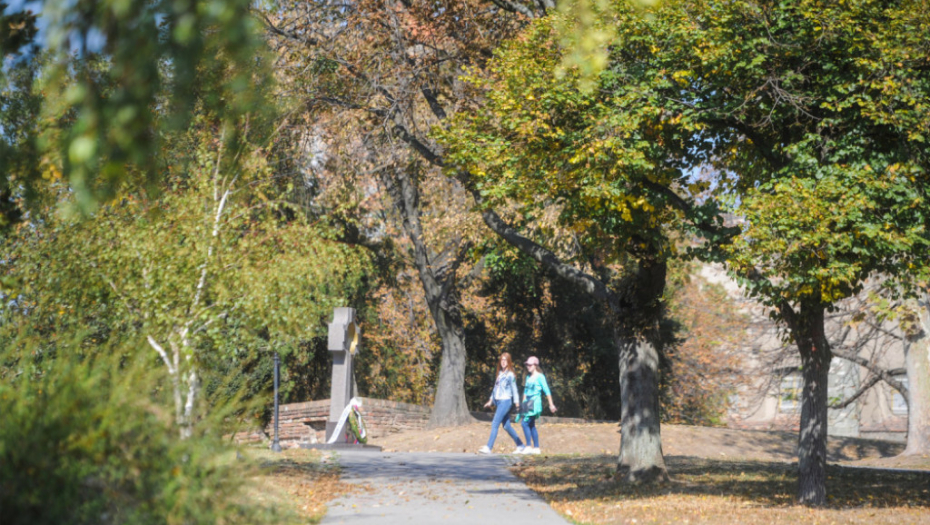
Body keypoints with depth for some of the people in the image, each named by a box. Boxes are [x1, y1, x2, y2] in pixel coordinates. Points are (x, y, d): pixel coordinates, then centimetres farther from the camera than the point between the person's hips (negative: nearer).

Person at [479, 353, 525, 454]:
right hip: (498, 402, 8)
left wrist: (517, 404, -10)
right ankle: (520, 446, 17)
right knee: (507, 426, 10)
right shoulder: (500, 373, 15)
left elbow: (514, 390, -7)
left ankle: (488, 447, -14)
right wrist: (490, 401, 23)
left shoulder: (510, 375, -7)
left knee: (495, 424, -13)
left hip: (505, 401, -8)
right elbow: (496, 388, 22)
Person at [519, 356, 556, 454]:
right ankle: (536, 448, 11)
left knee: (525, 423, -16)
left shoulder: (540, 377, -7)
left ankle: (529, 446, -14)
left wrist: (551, 405, -11)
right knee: (531, 425, 7)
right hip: (528, 402, 8)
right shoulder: (528, 377, 15)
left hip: (535, 402, -8)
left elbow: (547, 391, -9)